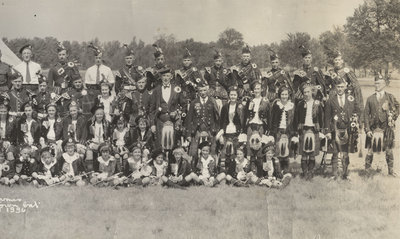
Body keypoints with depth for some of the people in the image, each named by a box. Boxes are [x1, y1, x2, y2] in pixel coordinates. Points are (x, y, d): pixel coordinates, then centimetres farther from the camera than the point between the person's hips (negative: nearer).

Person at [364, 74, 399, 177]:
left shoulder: (390, 97, 5)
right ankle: (367, 170, 12)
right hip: (373, 129, 0)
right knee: (370, 151, 0)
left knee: (389, 151, 6)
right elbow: (366, 115, 4)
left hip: (387, 129, 0)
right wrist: (367, 129, -3)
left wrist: (391, 119, -5)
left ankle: (390, 170, 19)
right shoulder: (370, 99, 6)